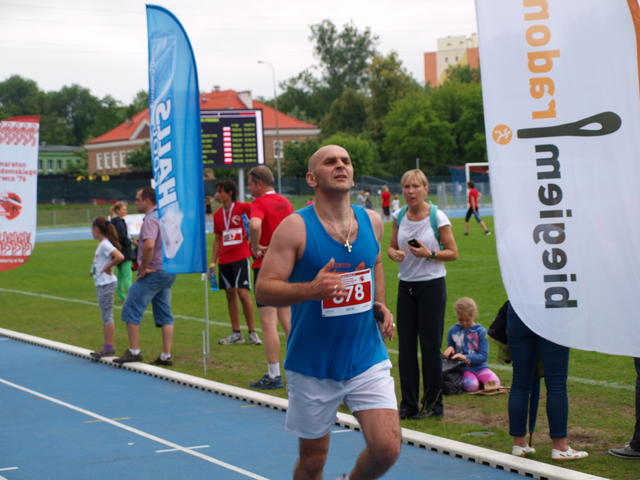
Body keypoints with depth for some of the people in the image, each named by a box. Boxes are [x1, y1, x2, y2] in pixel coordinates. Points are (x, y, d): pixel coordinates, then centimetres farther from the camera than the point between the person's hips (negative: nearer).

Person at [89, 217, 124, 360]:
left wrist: (108, 267, -19)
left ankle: (109, 348, -2)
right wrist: (107, 266, 10)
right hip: (101, 283, 10)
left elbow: (119, 257, -31)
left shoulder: (105, 245, -17)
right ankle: (106, 347, 17)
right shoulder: (102, 244, 12)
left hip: (106, 284, -10)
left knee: (107, 316, -6)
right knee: (105, 316, 12)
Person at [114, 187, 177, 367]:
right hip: (169, 271, 9)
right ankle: (166, 356, 9)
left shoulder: (150, 219, -16)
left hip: (154, 272, -9)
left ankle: (134, 351, -3)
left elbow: (149, 245, -32)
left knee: (131, 309, -2)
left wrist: (144, 267, -20)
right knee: (164, 314, 10)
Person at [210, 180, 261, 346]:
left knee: (242, 293, -10)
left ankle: (252, 332, -1)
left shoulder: (242, 208, -6)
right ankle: (236, 333, 14)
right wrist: (213, 262, 11)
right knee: (230, 295, 7)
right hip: (224, 260, 6)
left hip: (240, 257, -6)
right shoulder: (217, 215, 11)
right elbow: (217, 240, 16)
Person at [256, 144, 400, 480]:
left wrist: (381, 305, 9)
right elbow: (264, 289, -15)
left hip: (367, 359, 3)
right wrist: (311, 289, -31)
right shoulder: (295, 227, -11)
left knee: (387, 449, -9)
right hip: (313, 367, -3)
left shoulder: (371, 221, 4)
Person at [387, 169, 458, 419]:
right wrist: (395, 254, -9)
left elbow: (453, 253, -5)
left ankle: (433, 403, 12)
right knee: (405, 345, 5)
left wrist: (429, 254, -21)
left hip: (432, 285, -4)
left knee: (430, 345, 1)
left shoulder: (438, 217, -9)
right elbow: (391, 247, 14)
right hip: (406, 285, 5)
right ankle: (408, 404, 12)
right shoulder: (400, 217, 4)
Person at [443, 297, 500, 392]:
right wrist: (449, 349, -7)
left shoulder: (481, 332, 2)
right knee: (471, 385, -33)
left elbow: (483, 356, -4)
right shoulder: (453, 331, 7)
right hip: (463, 368, -1)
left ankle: (479, 380, 2)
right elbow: (449, 354, 18)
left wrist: (466, 358, -18)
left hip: (479, 367, 1)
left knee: (495, 382, -28)